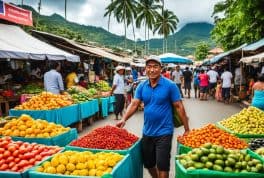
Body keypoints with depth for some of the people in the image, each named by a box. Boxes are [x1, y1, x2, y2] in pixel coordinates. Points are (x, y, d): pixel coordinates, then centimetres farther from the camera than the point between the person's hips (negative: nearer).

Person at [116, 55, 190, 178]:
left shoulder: (170, 85, -12)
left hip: (163, 133, -5)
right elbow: (134, 104, -3)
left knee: (162, 166, 4)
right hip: (147, 132, 5)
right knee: (148, 164, 20)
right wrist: (124, 119, -18)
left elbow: (179, 107, -10)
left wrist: (187, 129, -9)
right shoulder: (142, 86, 0)